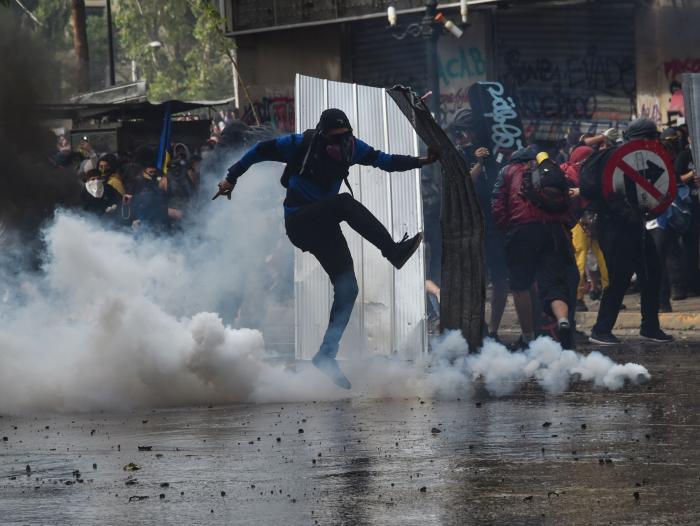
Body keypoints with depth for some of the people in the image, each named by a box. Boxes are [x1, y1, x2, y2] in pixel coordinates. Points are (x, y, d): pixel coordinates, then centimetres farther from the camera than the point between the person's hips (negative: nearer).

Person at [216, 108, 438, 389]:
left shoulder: (351, 147, -2)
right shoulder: (302, 144, -15)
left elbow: (385, 161, 2)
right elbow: (261, 150, -5)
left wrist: (421, 161, -11)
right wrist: (231, 177, -1)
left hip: (322, 227, 6)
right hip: (298, 222, -6)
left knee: (347, 290, -6)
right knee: (345, 203, -32)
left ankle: (326, 355, -1)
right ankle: (394, 252, -38)